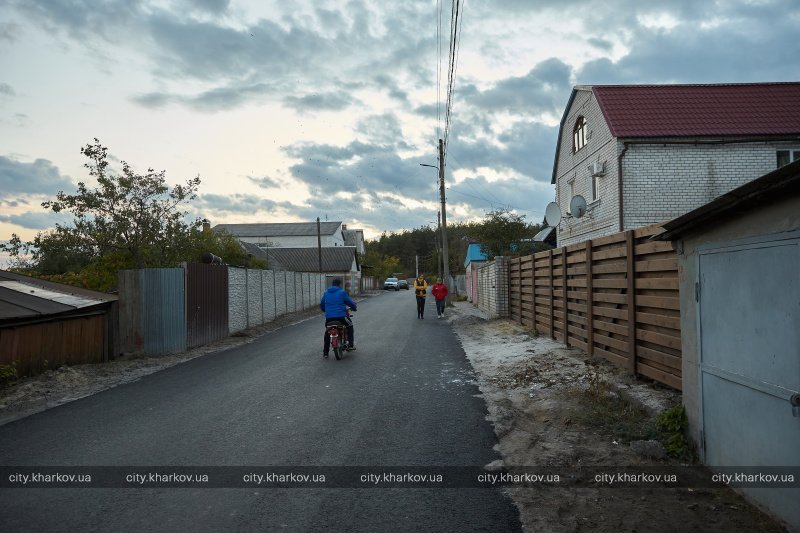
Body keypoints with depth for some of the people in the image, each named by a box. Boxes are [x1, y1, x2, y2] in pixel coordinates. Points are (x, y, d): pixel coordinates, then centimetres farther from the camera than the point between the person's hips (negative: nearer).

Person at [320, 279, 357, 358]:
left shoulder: (326, 293, 14)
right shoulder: (342, 292, 0)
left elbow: (321, 304, 22)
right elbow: (349, 302, 6)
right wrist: (354, 307, 28)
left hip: (329, 317, 3)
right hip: (340, 316, -3)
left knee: (327, 332, 24)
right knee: (350, 326, 24)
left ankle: (325, 352, 20)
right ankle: (351, 345, 15)